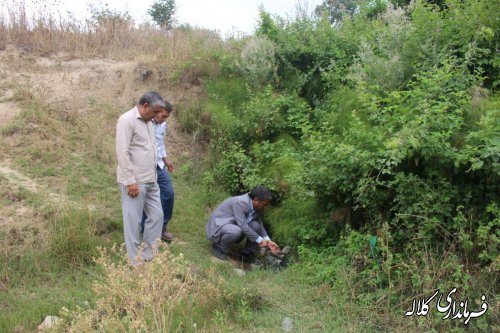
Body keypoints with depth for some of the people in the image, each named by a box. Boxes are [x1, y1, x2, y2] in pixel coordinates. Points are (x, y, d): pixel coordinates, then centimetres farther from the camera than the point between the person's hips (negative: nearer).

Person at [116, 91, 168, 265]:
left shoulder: (148, 122, 13)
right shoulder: (127, 120, -14)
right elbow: (122, 153, -19)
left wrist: (154, 175, 18)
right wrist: (130, 181, -21)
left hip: (151, 181, 9)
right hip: (134, 182, -9)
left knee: (157, 216, 12)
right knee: (133, 221, 1)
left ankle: (149, 255, 24)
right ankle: (136, 262, 11)